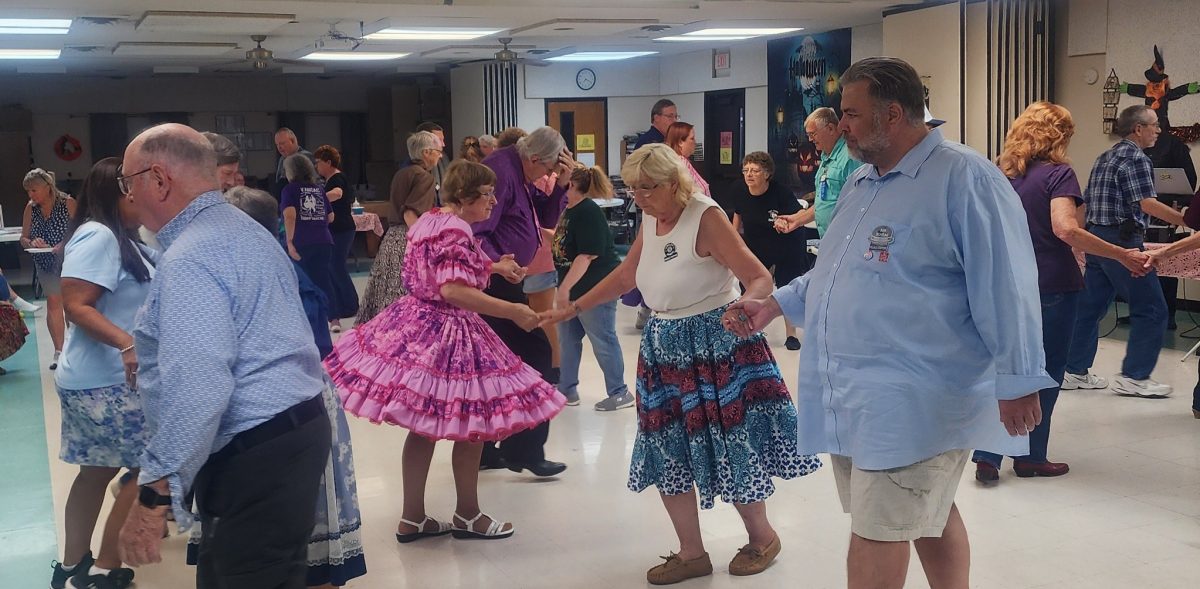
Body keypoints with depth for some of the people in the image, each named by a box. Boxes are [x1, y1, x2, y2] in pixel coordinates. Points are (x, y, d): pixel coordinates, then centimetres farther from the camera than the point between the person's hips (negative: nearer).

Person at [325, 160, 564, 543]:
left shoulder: (429, 220, 12)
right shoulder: (456, 231, -17)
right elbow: (453, 291, -28)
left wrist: (489, 267, 24)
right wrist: (512, 311, -27)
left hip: (414, 324, 9)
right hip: (448, 335, -9)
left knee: (424, 428, 13)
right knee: (472, 426, 6)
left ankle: (412, 518, 19)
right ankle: (467, 516, 19)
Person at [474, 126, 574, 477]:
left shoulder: (523, 176, 14)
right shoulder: (501, 171, -17)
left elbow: (547, 221, 14)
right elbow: (475, 233, -24)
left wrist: (561, 185, 2)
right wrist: (497, 263, -34)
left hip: (502, 280, 10)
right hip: (496, 281, -10)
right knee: (537, 359, -6)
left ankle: (482, 450, 21)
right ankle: (524, 449, 0)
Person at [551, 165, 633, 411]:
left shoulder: (588, 212, -20)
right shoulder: (570, 210, 11)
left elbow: (587, 255, -26)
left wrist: (565, 287, -26)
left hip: (595, 288, -10)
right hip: (573, 288, 10)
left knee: (603, 340, -1)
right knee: (567, 339, 15)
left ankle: (619, 393, 11)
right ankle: (567, 389, 27)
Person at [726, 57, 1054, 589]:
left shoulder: (963, 177, -13)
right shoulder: (860, 183, 16)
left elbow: (1004, 287, -17)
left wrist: (1017, 381, -18)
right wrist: (776, 305, 18)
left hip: (909, 400, -8)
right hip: (850, 395, 8)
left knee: (876, 532, -4)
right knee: (929, 515, 19)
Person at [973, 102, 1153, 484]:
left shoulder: (1000, 173, 6)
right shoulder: (1058, 173, -11)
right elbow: (1066, 229, -25)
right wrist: (1123, 256, -22)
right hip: (1051, 287, -5)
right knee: (1045, 372, 8)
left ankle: (987, 455, 4)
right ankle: (1031, 456, 17)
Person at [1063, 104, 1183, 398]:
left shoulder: (1104, 158, 16)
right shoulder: (1136, 158, -11)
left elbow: (1087, 200, 19)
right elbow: (1147, 204, -20)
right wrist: (1187, 220, -17)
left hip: (1096, 238, 9)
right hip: (1122, 240, -9)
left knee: (1090, 307, 11)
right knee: (1151, 310, -2)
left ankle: (1075, 372, 13)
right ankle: (1134, 377, -1)